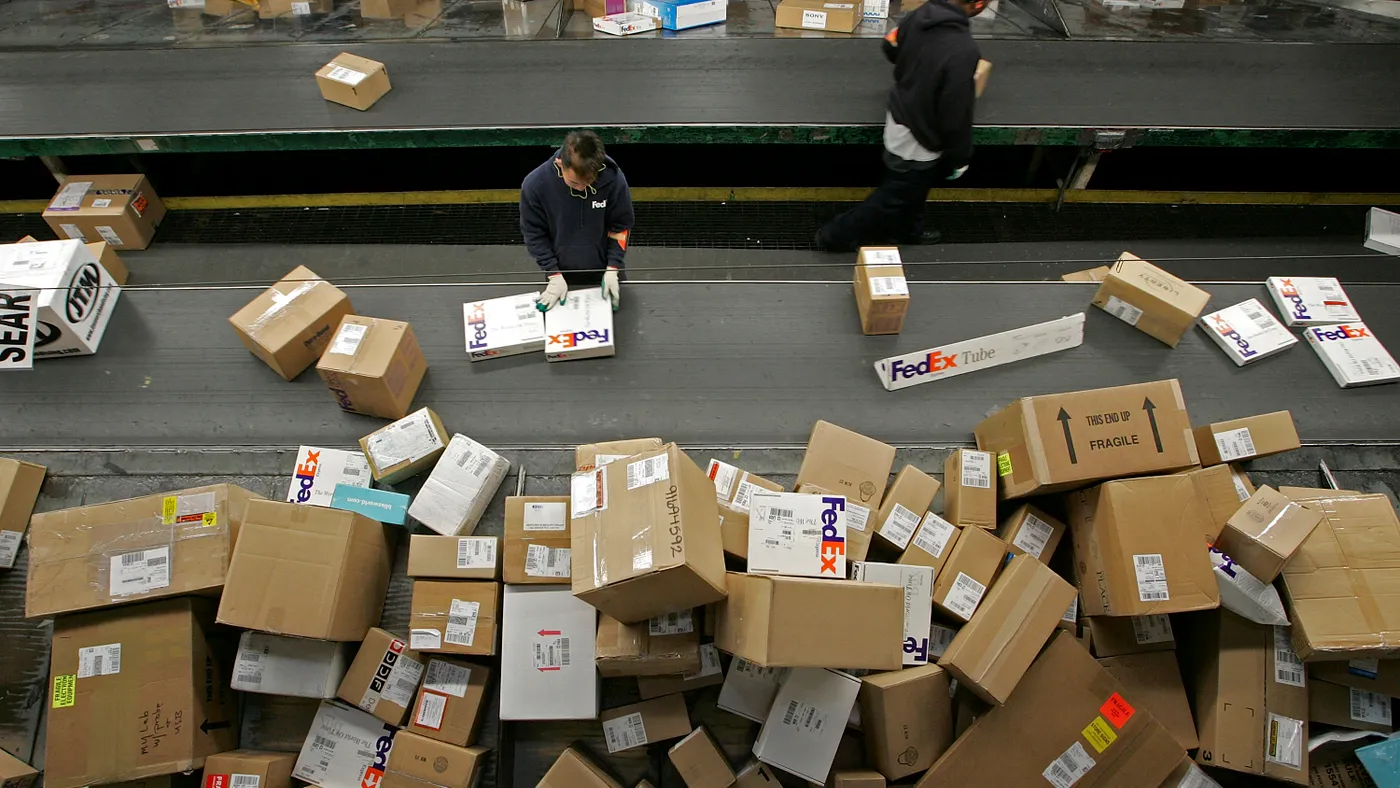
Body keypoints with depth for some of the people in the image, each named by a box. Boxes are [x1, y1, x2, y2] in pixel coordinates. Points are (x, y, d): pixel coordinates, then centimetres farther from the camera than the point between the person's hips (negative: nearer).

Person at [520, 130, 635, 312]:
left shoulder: (614, 179, -24)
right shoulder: (535, 184, -24)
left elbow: (620, 227, -9)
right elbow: (534, 233, -11)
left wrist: (612, 269, -15)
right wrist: (554, 274, -14)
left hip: (604, 271, 0)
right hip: (562, 273, 0)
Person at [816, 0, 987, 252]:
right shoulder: (962, 49, -35)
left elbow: (891, 47, 9)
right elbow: (956, 115, -27)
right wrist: (959, 158, -11)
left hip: (899, 119, 8)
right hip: (917, 139, -8)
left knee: (912, 189, 29)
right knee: (894, 198, 13)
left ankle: (908, 231, 52)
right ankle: (836, 236, 25)